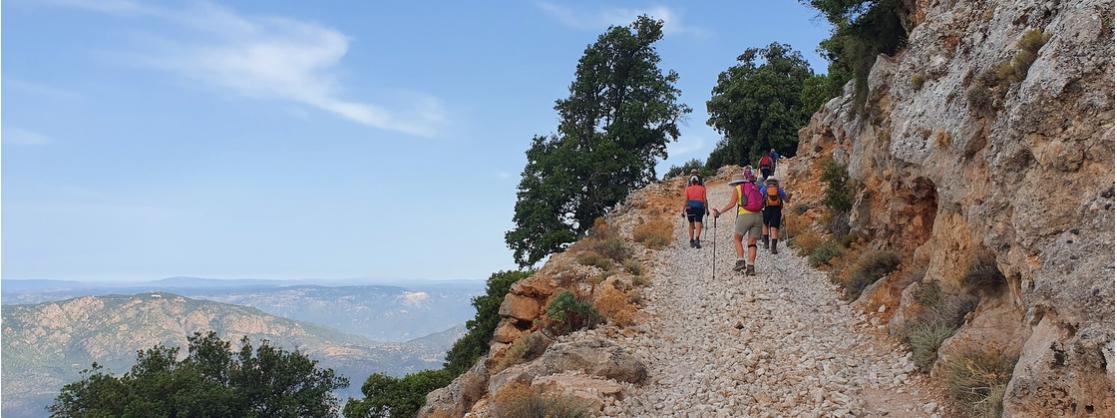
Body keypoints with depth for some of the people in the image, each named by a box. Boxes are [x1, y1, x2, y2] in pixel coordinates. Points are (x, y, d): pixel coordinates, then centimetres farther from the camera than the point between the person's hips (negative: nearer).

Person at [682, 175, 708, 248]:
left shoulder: (688, 189, 5)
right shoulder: (702, 188, 5)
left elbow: (685, 200, -1)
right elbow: (704, 200, 1)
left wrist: (683, 211, -1)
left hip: (690, 208, 1)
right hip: (699, 208, -1)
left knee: (691, 225, 16)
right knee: (698, 225, -8)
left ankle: (692, 242, 16)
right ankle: (697, 239, -30)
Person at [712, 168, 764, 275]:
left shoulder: (738, 188, 8)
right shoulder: (754, 188, 21)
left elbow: (732, 203, -2)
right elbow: (761, 203, 13)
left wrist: (719, 212, 0)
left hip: (745, 215, -4)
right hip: (757, 216, 4)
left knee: (737, 239, 13)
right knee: (752, 243, 9)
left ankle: (741, 261, -1)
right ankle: (751, 267, 1)